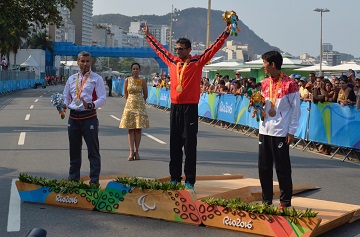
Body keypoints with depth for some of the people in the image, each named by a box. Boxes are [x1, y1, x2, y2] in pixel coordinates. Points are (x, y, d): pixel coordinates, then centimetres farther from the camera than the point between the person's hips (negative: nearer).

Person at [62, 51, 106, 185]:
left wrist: (91, 105, -24)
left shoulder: (96, 79, 1)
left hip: (89, 117, -5)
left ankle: (94, 180, 1)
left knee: (93, 151, -3)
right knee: (74, 150, 13)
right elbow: (66, 97, 20)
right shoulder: (71, 79, 15)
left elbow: (102, 99, -6)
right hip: (73, 117, 5)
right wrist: (64, 105, -2)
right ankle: (73, 178, 25)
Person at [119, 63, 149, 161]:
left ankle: (136, 151, 3)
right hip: (129, 106, 1)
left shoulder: (142, 81, 0)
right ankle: (131, 152, -5)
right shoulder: (127, 80, 3)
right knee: (130, 129, -3)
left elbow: (145, 95, 10)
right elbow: (126, 94, 13)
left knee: (138, 129, -1)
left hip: (140, 106, 0)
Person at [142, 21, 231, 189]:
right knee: (174, 145, 9)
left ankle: (189, 180, 0)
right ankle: (174, 178, 16)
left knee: (190, 145, -3)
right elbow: (159, 48, 24)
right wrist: (148, 35, 33)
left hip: (190, 107, -5)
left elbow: (214, 47, -2)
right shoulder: (172, 61, 11)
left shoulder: (197, 62, 0)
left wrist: (226, 33, -7)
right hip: (175, 107, 5)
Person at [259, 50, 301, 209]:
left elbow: (296, 109, -6)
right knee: (264, 167, 9)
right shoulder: (264, 83, 11)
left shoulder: (289, 84, -9)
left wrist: (291, 131, -9)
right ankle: (266, 200, 21)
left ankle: (285, 202, 11)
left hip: (281, 132, -6)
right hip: (264, 130, 6)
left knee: (282, 168, 0)